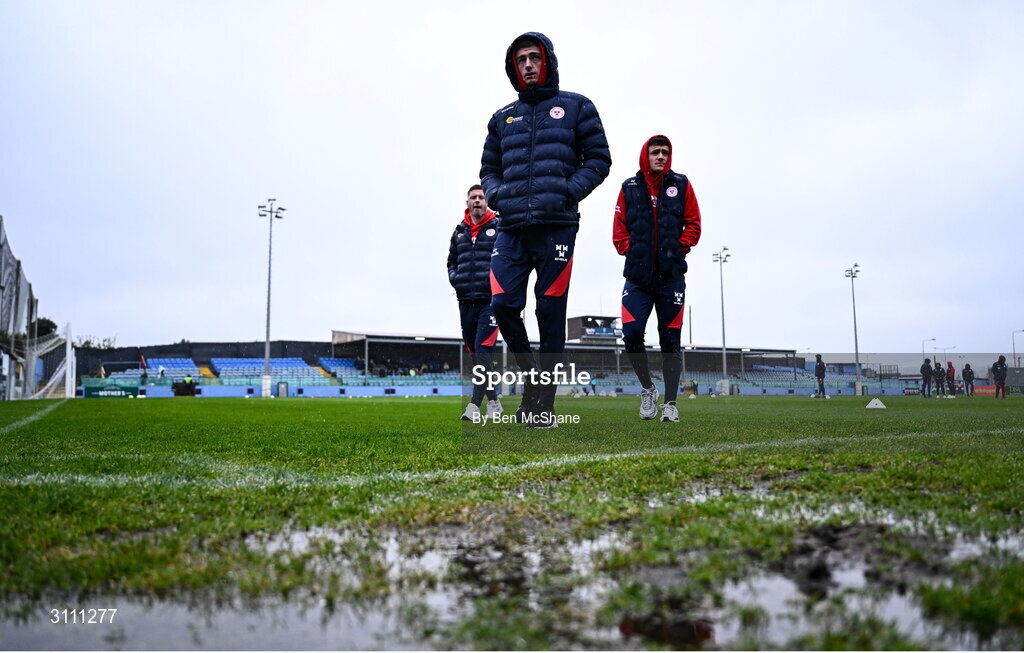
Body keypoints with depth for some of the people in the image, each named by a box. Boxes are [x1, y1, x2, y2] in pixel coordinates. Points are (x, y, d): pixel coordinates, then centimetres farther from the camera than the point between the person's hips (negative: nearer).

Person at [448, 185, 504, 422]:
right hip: (466, 301, 6)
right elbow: (451, 260, 26)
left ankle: (475, 405, -18)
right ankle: (493, 402, 20)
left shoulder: (498, 227, 3)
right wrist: (454, 277, 8)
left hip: (490, 300, -6)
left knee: (483, 351, -15)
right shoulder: (459, 231, 17)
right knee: (475, 354, 9)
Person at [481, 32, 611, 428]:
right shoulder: (502, 118, 21)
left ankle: (544, 403, 6)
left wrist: (569, 192, -9)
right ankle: (529, 372, 18)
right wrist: (496, 195, 1)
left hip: (556, 226, -3)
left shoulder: (575, 107, 11)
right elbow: (489, 169, 24)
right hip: (512, 229, 3)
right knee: (502, 305, -9)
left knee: (550, 313, -3)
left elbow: (598, 158, 6)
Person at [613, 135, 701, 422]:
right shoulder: (629, 188, 8)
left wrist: (677, 250, -4)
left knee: (670, 340, 3)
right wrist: (630, 251, -4)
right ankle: (647, 389, 11)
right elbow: (619, 229, 9)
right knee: (631, 334, -12)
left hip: (671, 277, 0)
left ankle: (670, 404, 11)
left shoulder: (681, 185, 7)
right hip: (638, 277, 1)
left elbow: (693, 225, 7)